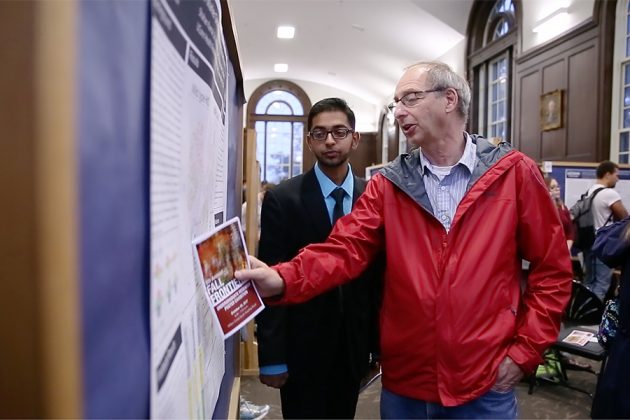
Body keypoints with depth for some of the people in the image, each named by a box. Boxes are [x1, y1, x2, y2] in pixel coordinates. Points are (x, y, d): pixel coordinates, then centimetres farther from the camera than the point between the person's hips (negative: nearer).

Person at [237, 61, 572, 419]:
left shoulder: (513, 173, -4)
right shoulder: (388, 184, 1)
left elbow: (552, 268, 0)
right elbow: (345, 248, -11)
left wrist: (525, 351, -4)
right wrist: (283, 280, -28)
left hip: (485, 387, -2)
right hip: (403, 384, 2)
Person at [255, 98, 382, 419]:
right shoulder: (282, 199, -9)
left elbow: (378, 274, 2)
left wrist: (380, 343, 3)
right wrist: (271, 357, -11)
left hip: (353, 345, 3)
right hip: (302, 347, -3)